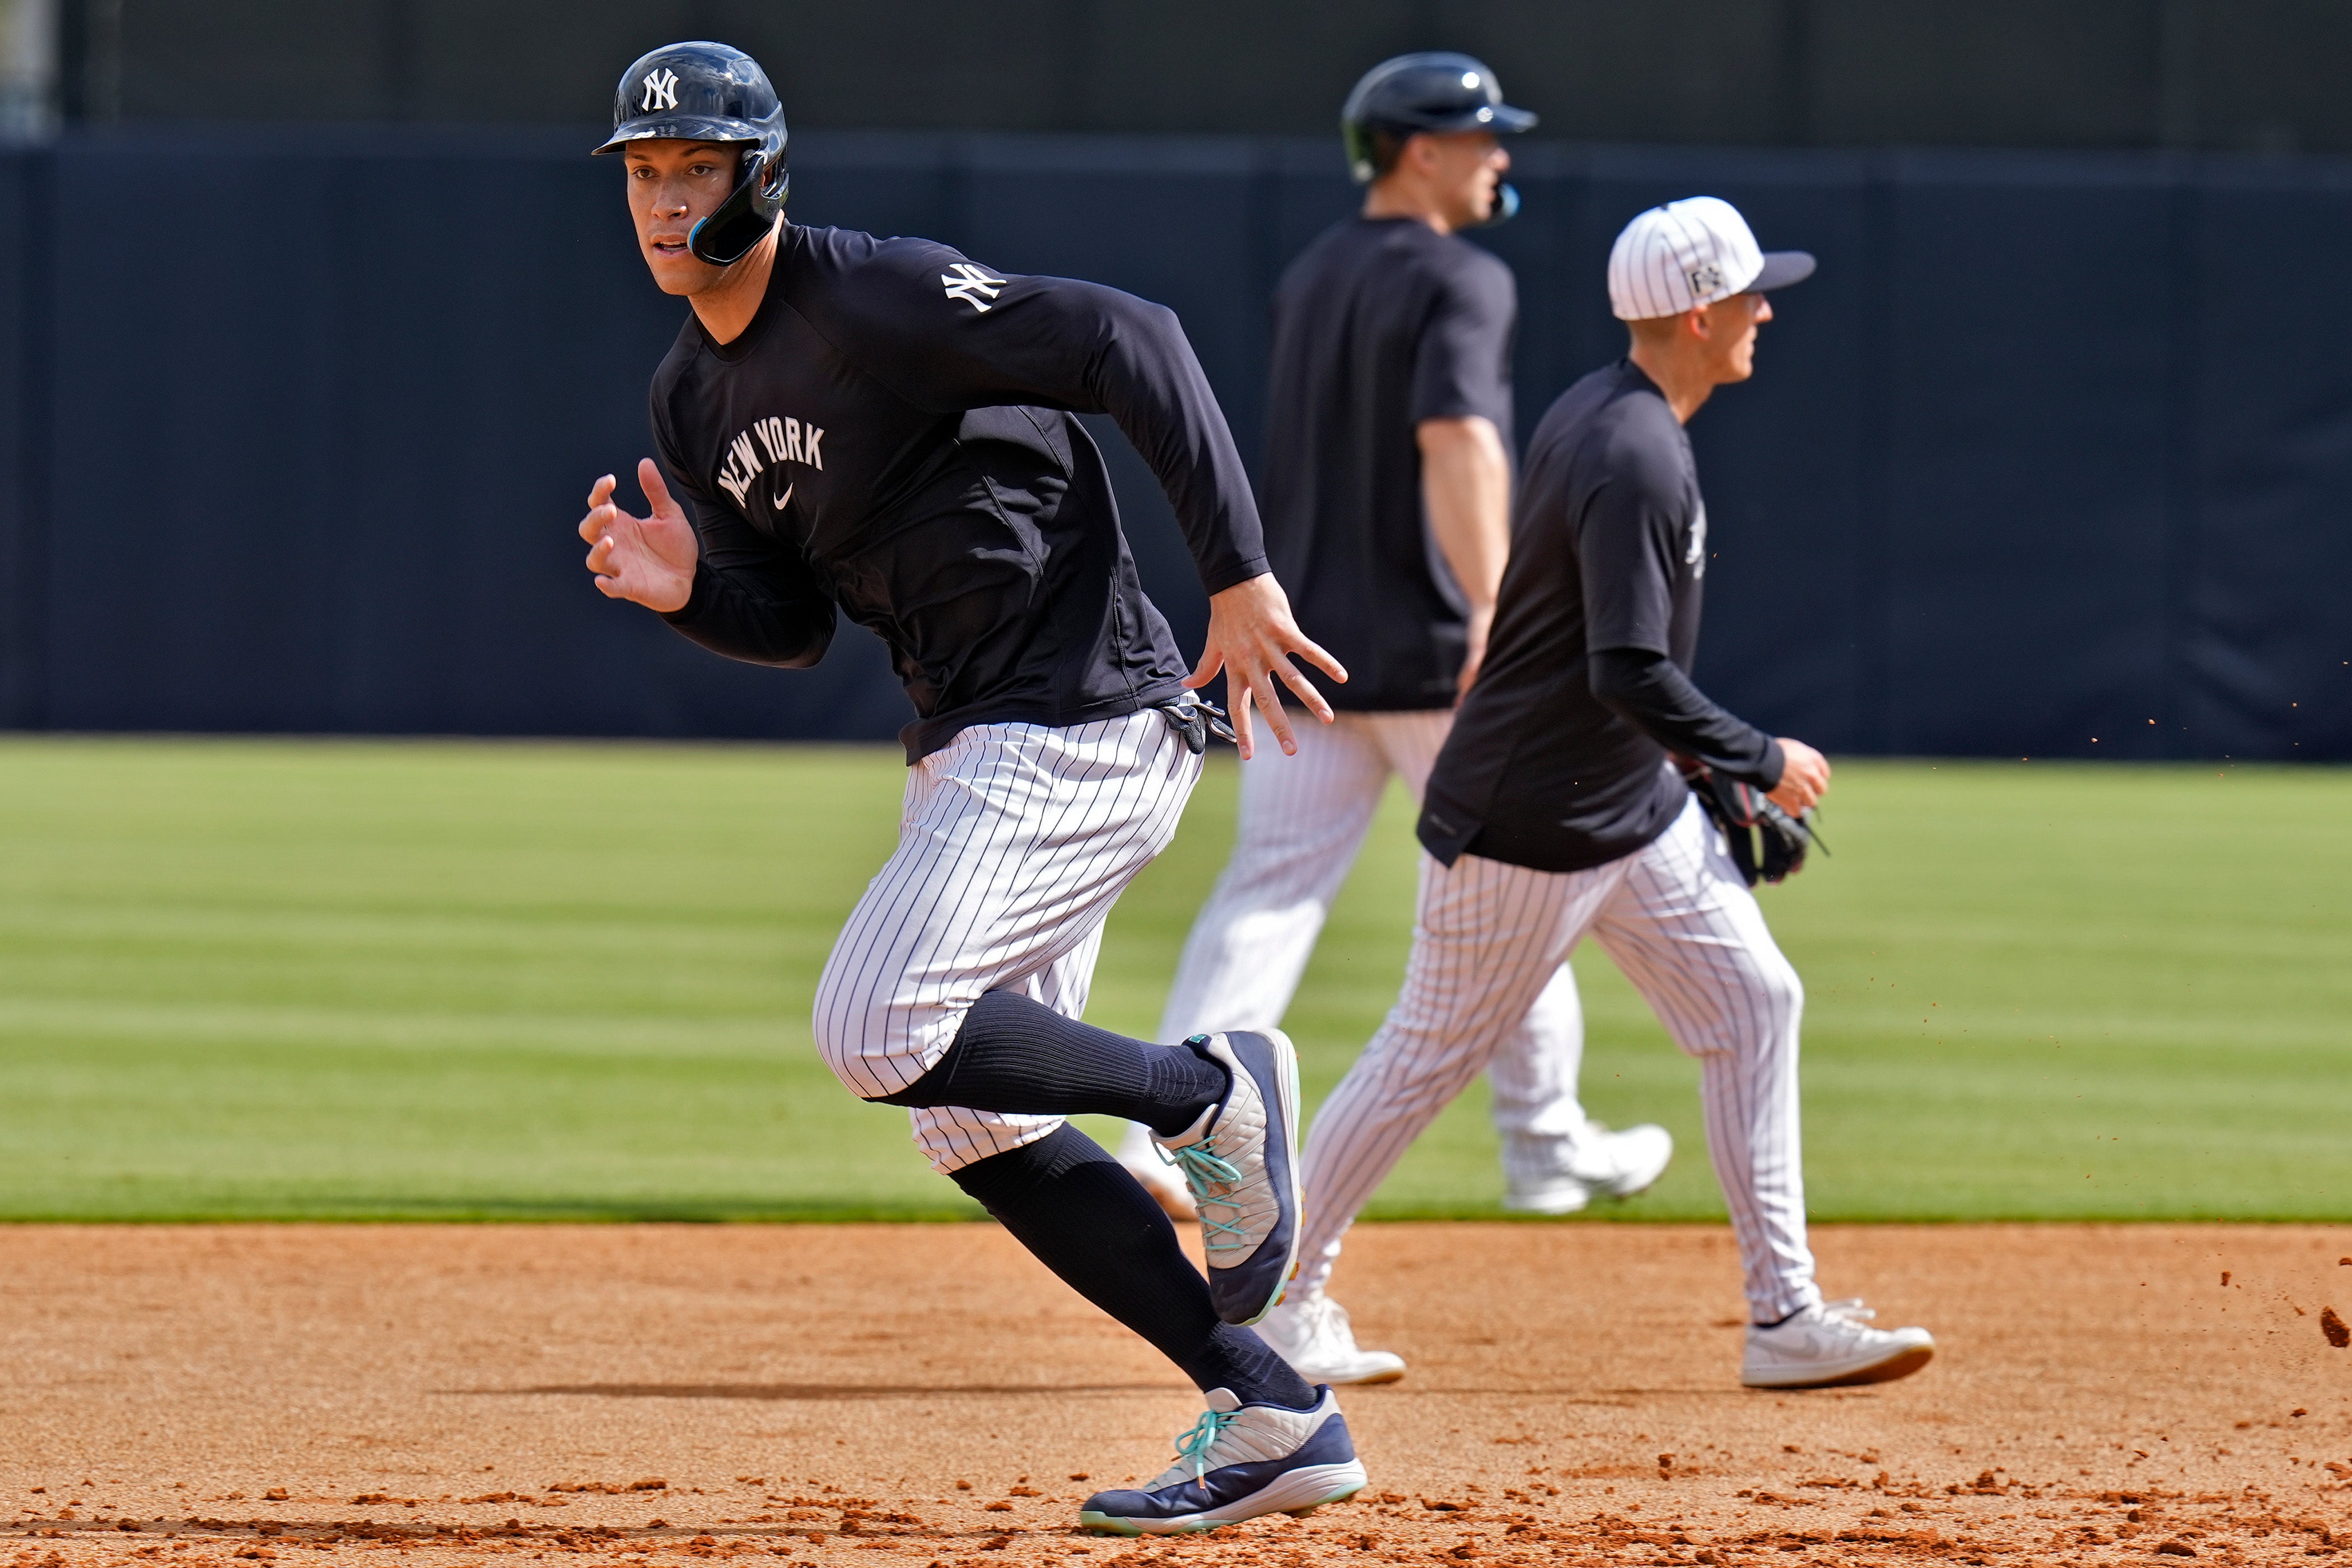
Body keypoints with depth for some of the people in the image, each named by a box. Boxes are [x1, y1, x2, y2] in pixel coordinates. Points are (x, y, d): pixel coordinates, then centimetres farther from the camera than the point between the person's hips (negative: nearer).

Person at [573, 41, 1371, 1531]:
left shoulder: (874, 298, -17)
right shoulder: (695, 396, 11)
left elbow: (1131, 344, -23)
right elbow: (796, 623, 16)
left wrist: (1241, 576, -26)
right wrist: (686, 588, -6)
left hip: (1087, 719, -10)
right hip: (965, 740, 10)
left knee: (877, 1030, -20)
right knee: (977, 1120, 9)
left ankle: (1214, 1093, 0)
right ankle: (1273, 1417, 12)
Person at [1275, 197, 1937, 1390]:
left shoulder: (1597, 413, 7)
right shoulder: (1635, 460, -25)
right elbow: (1632, 675, -29)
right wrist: (1761, 763, -17)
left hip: (1634, 811, 10)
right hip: (1530, 825, -10)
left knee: (1752, 1003, 5)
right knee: (1432, 1054, 2)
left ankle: (1785, 1315, 5)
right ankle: (1279, 1293, 16)